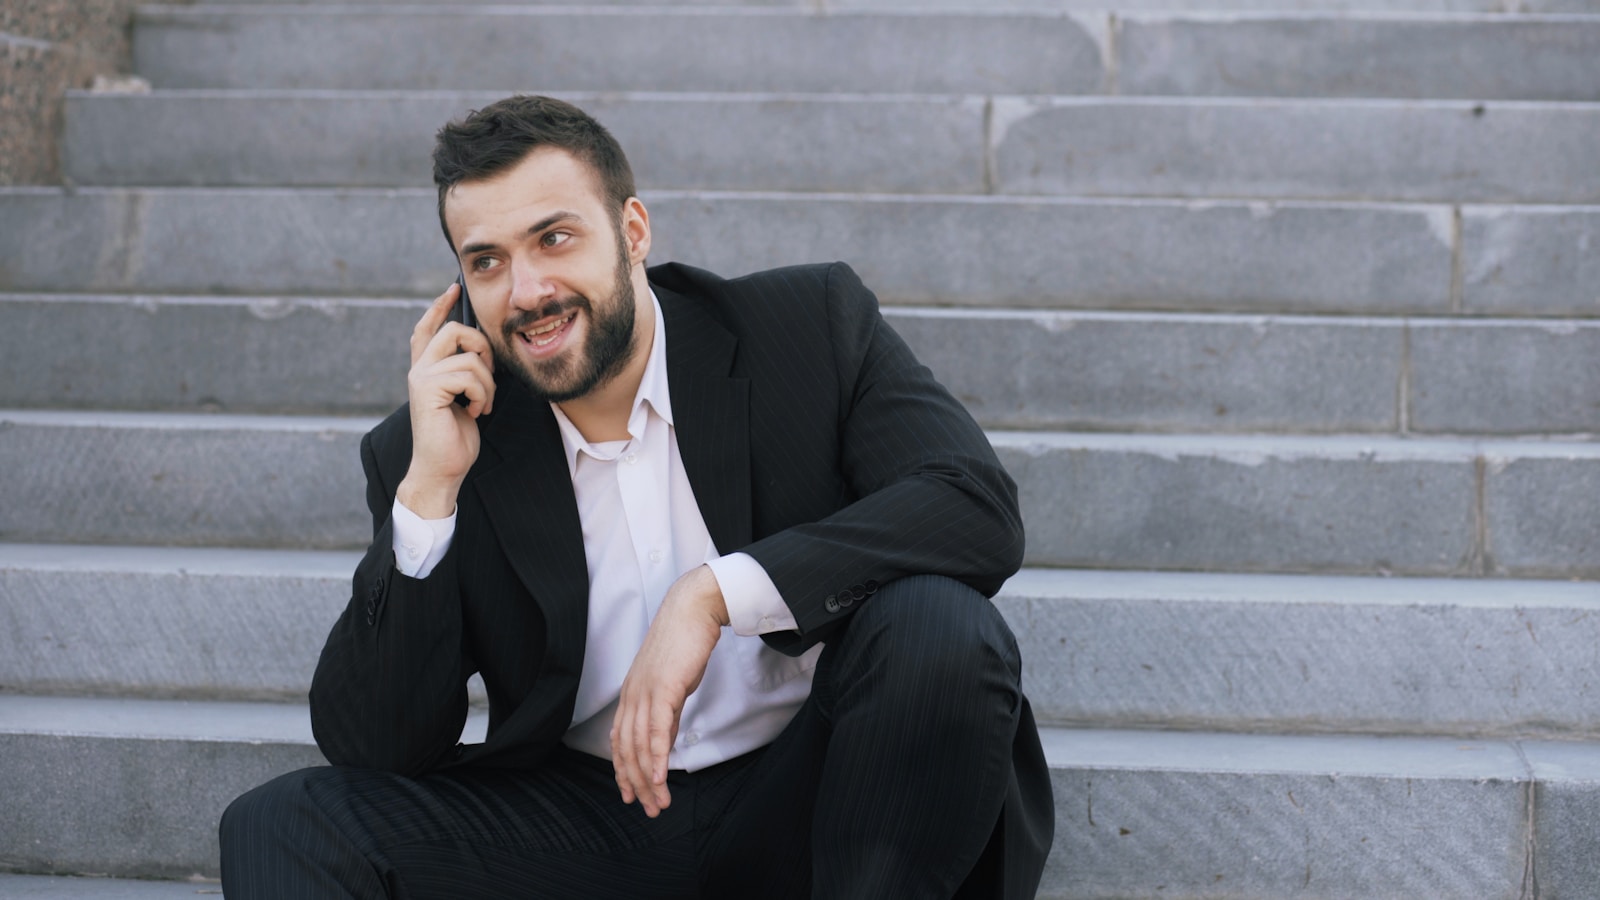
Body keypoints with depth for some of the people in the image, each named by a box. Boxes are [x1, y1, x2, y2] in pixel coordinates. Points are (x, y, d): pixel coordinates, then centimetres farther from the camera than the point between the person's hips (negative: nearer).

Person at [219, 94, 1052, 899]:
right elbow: (373, 746, -3)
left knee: (942, 629, -31)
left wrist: (716, 592, -26)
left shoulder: (812, 325, -3)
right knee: (283, 831, -17)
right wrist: (429, 489, -14)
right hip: (586, 825, 2)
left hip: (803, 803, -1)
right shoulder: (439, 449, 0)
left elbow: (981, 508, -17)